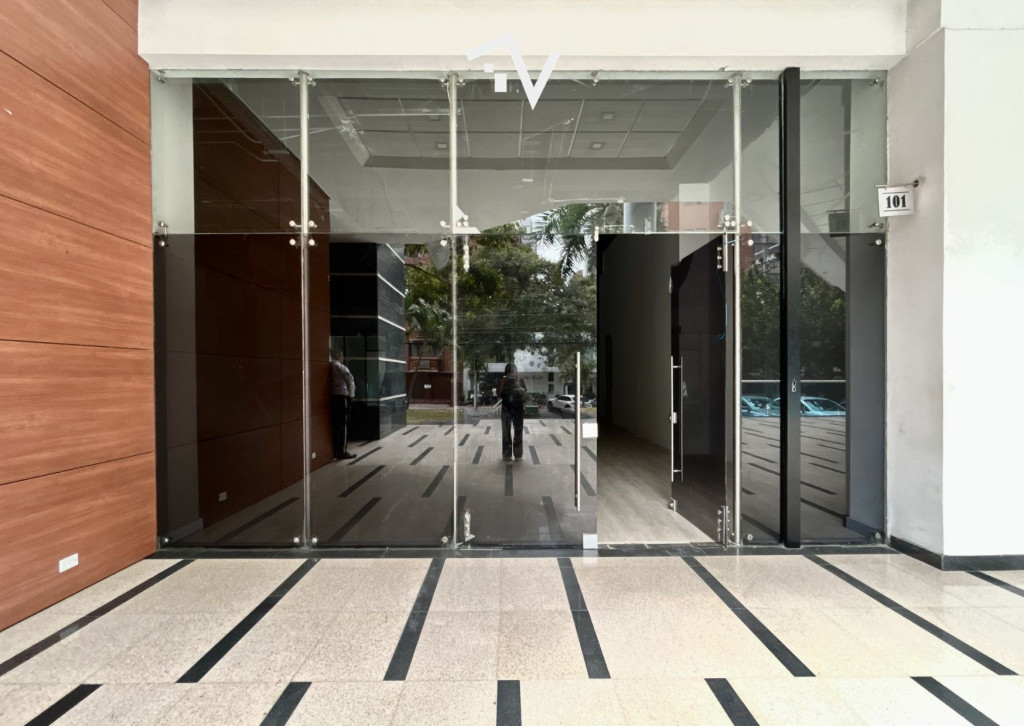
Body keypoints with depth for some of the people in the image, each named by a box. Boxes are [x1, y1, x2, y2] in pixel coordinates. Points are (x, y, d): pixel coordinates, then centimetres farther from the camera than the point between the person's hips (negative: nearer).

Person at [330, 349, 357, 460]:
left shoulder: (330, 367, 10)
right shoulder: (341, 367, -8)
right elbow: (350, 380, -15)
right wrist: (351, 394, -2)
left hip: (332, 397, 6)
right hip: (342, 397, -6)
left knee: (334, 425, 10)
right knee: (343, 425, -1)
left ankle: (334, 451, 15)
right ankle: (343, 452, 1)